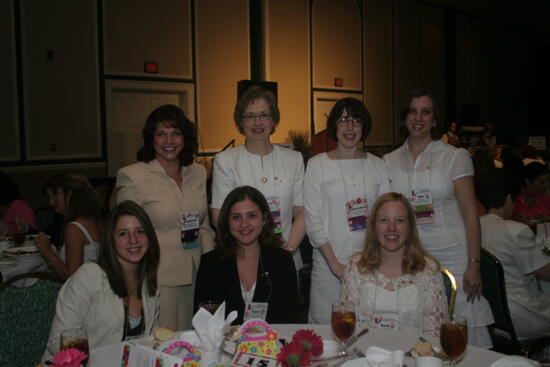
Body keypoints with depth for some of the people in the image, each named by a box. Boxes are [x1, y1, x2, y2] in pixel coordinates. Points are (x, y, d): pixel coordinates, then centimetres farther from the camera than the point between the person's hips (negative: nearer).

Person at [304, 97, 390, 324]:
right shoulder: (317, 165, 0)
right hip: (330, 264, -2)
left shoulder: (377, 165, 9)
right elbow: (312, 219, -4)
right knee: (327, 326, 1)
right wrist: (335, 263, -9)